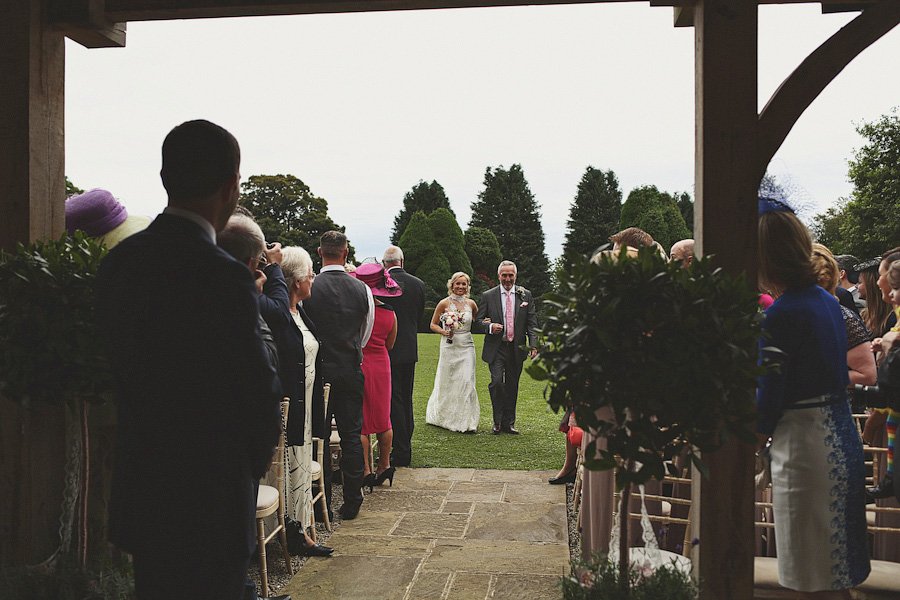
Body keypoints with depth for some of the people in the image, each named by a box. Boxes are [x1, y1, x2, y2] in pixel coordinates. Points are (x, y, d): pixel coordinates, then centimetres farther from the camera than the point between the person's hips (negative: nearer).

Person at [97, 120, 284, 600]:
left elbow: (119, 366, 8)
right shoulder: (223, 278, -23)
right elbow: (260, 392, -17)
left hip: (138, 488, 7)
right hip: (208, 501, -7)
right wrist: (254, 462, 2)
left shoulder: (118, 261, 1)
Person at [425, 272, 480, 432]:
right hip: (449, 346, -1)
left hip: (466, 347, 2)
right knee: (447, 383, 8)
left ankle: (466, 421, -1)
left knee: (467, 382, -6)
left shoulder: (471, 304, 5)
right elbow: (433, 324, 4)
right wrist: (444, 332, -14)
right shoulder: (444, 303, -3)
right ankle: (443, 417, 28)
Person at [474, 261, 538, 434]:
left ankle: (509, 423, 20)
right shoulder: (488, 296, 2)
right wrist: (489, 326, -16)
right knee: (497, 383, -14)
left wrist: (533, 344, -6)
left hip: (517, 348, 2)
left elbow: (532, 322, 5)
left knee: (512, 386, 9)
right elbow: (478, 320, 5)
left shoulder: (525, 295, 6)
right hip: (496, 348, -2)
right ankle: (498, 422, 3)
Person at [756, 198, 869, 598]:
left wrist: (753, 442, 0)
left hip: (804, 444, -9)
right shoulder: (827, 301, 8)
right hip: (840, 437, 9)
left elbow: (770, 394, -16)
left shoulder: (783, 312, -19)